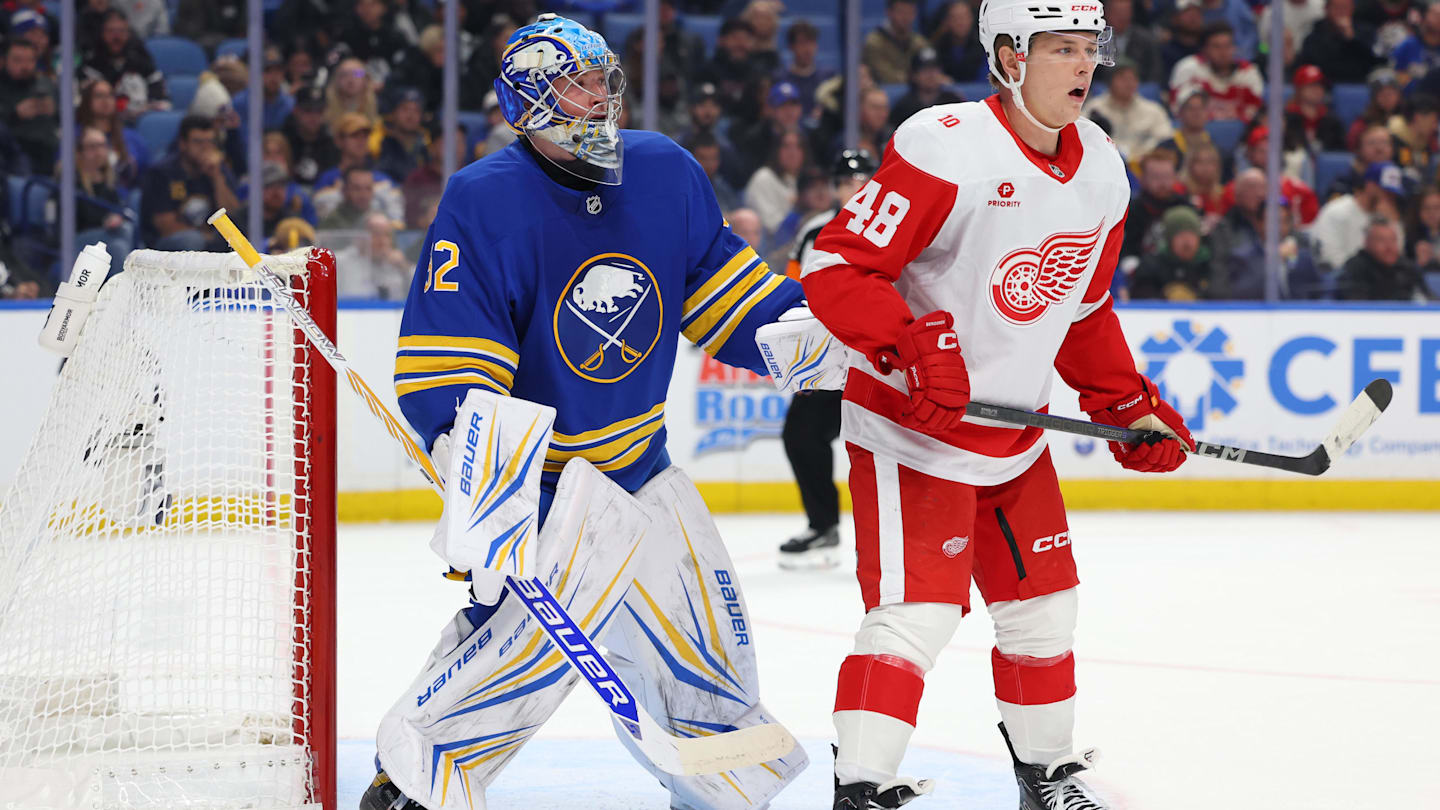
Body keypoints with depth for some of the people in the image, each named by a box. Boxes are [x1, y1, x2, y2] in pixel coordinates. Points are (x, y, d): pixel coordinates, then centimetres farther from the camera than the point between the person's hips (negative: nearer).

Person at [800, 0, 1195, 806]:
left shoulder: (1101, 171, 4)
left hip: (1017, 435, 8)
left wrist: (1131, 407, 11)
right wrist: (914, 345, -33)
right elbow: (837, 268, -22)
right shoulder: (947, 148, -22)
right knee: (916, 611, -16)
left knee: (1043, 605, 16)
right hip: (911, 429, -8)